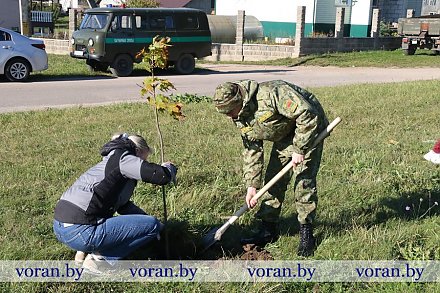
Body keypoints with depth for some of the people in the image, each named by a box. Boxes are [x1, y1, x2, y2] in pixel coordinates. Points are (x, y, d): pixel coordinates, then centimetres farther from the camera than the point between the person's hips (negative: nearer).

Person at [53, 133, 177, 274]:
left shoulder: (109, 162, 24)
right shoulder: (123, 159, -4)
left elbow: (124, 206, 31)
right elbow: (161, 176, -14)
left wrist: (149, 219, 27)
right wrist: (169, 167, 8)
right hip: (80, 232, -10)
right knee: (152, 225, -5)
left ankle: (84, 251, 16)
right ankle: (99, 258, -4)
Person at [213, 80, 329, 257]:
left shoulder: (270, 93, -35)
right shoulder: (240, 117, -7)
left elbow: (307, 115, -34)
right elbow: (252, 150, -2)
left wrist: (299, 150, -29)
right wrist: (252, 184, -8)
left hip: (307, 131, -8)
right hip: (284, 135, 8)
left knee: (304, 181, -13)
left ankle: (306, 233, -1)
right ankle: (268, 229, 14)